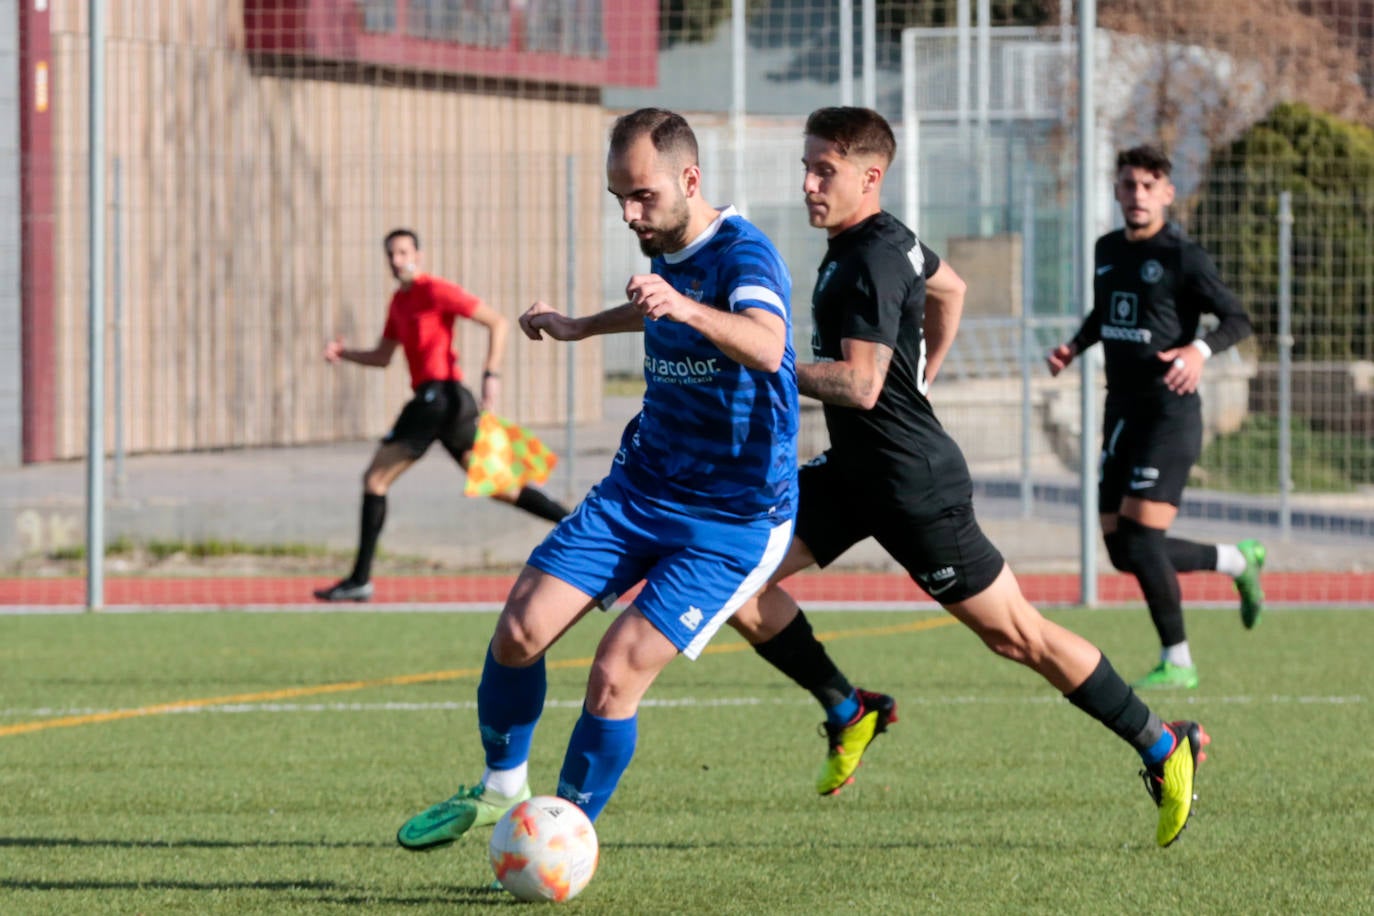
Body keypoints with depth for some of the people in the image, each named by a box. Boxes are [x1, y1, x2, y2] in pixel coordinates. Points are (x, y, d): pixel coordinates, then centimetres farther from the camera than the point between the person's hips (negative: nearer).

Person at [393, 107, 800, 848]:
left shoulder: (744, 256, -21)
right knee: (520, 630, -5)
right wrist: (578, 328, 37)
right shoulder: (666, 251, 4)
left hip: (732, 522, -7)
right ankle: (501, 787, 19)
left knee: (615, 676, -16)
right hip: (640, 487, 7)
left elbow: (766, 345, -44)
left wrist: (685, 309, -61)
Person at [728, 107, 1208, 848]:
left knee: (1014, 634, 0)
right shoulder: (887, 239, 8)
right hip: (854, 471, 10)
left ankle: (1163, 746, 12)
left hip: (912, 484, -10)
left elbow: (860, 386, -29)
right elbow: (949, 288, 28)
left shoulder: (870, 261, -22)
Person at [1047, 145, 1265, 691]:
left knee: (1141, 535, -17)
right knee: (1123, 551, 6)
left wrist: (1200, 349, -28)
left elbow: (1237, 319, -9)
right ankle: (1239, 562, 29)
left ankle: (1176, 662, -4)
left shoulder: (1183, 258, -8)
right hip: (1121, 414, 7)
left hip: (1169, 414, -7)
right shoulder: (1107, 250, 12)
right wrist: (1075, 346, 9)